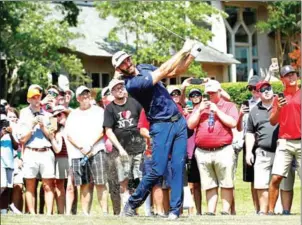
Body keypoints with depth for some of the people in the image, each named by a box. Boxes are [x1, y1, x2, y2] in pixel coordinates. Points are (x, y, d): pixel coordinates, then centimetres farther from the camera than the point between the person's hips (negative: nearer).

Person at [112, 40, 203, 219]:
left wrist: (191, 55, -1)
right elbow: (163, 71, -20)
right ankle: (132, 204, 9)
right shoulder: (132, 84, -16)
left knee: (179, 168, -1)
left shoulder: (144, 68, 10)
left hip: (179, 122, 7)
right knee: (158, 171, -9)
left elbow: (175, 72, 15)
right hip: (161, 126, -7)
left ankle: (175, 209, 2)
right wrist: (183, 51, -16)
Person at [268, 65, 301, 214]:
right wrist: (278, 109, -8)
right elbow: (272, 121, 8)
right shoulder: (280, 98, 11)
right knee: (276, 178, -6)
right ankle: (270, 211, -3)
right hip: (284, 142, 1)